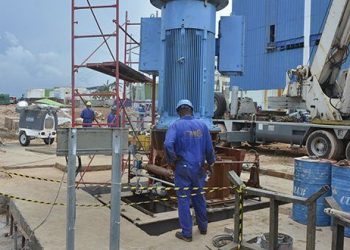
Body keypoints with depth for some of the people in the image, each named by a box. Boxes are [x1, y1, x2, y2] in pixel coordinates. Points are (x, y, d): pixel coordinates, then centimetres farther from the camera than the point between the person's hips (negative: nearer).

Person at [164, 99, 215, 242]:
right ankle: (203, 227, 34)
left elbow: (168, 145, -24)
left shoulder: (176, 125, -9)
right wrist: (210, 163, 21)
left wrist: (171, 161, -9)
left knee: (184, 199, 6)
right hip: (199, 168, 4)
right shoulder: (202, 125, 2)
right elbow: (209, 148, 6)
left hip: (183, 168, -3)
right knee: (199, 196, 19)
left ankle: (186, 233, 14)